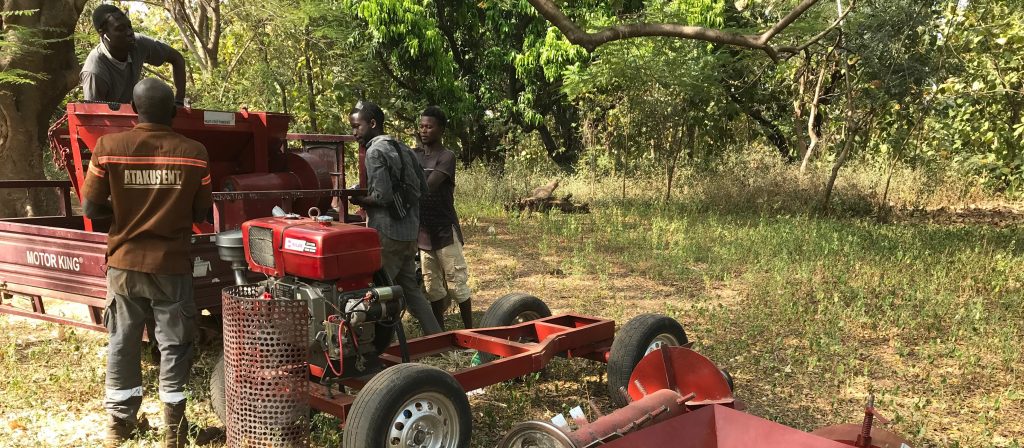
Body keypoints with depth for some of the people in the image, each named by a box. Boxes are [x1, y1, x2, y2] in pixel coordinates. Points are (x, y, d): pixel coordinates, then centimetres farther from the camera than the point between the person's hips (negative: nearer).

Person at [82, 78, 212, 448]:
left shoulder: (107, 147, -8)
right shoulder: (194, 153, -10)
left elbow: (90, 209, -4)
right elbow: (201, 214, -2)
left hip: (124, 263, 2)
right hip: (172, 265, -2)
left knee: (122, 343, 16)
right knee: (173, 345, 9)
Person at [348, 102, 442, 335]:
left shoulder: (375, 151, -12)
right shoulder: (404, 149, 13)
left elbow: (382, 196, -20)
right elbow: (422, 187, 16)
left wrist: (359, 200, -4)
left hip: (386, 233, -9)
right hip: (409, 233, 9)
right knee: (410, 288, 17)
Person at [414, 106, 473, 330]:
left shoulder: (446, 157, -10)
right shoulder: (414, 156, 11)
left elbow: (427, 187, -23)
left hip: (445, 230, -6)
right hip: (423, 231, 6)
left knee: (457, 283, 1)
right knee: (433, 286, 12)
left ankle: (469, 330, 11)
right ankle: (440, 331, 22)